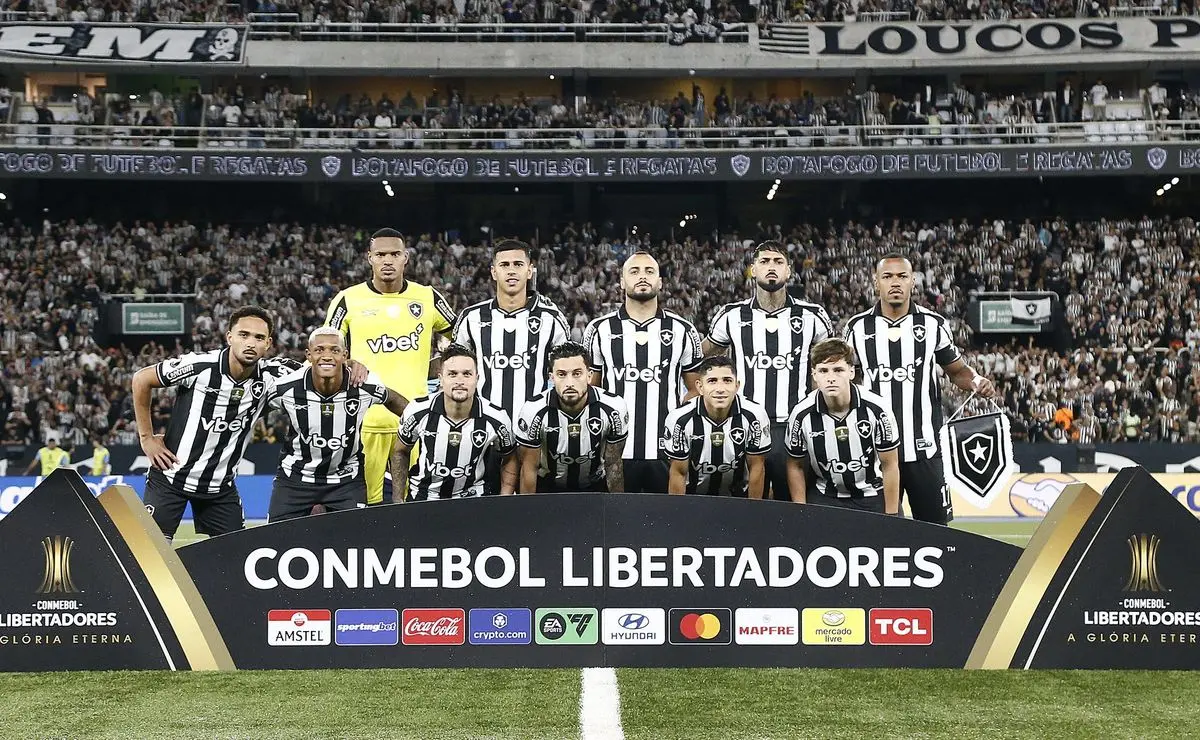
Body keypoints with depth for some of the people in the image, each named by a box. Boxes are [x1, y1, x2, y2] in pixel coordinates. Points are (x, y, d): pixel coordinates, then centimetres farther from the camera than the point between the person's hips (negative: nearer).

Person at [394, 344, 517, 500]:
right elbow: (402, 452, 5)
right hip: (421, 496, 0)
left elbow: (509, 460, 4)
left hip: (472, 497, 0)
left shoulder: (496, 419, -15)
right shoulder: (417, 411, -14)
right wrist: (398, 501, 4)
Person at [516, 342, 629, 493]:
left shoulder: (614, 408, -22)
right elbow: (529, 468, -11)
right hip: (547, 486, -1)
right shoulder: (534, 411, -25)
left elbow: (613, 465, -8)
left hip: (595, 486, 1)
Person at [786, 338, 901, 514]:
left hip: (874, 495, 0)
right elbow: (795, 466, 1)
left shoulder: (876, 409, -18)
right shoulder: (802, 414, -15)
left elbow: (890, 466, -8)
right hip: (824, 497, 1)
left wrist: (891, 519, -7)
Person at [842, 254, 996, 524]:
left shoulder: (933, 324, 3)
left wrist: (976, 380, -7)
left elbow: (956, 370, 14)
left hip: (923, 448, 0)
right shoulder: (857, 327, 4)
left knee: (935, 527, 4)